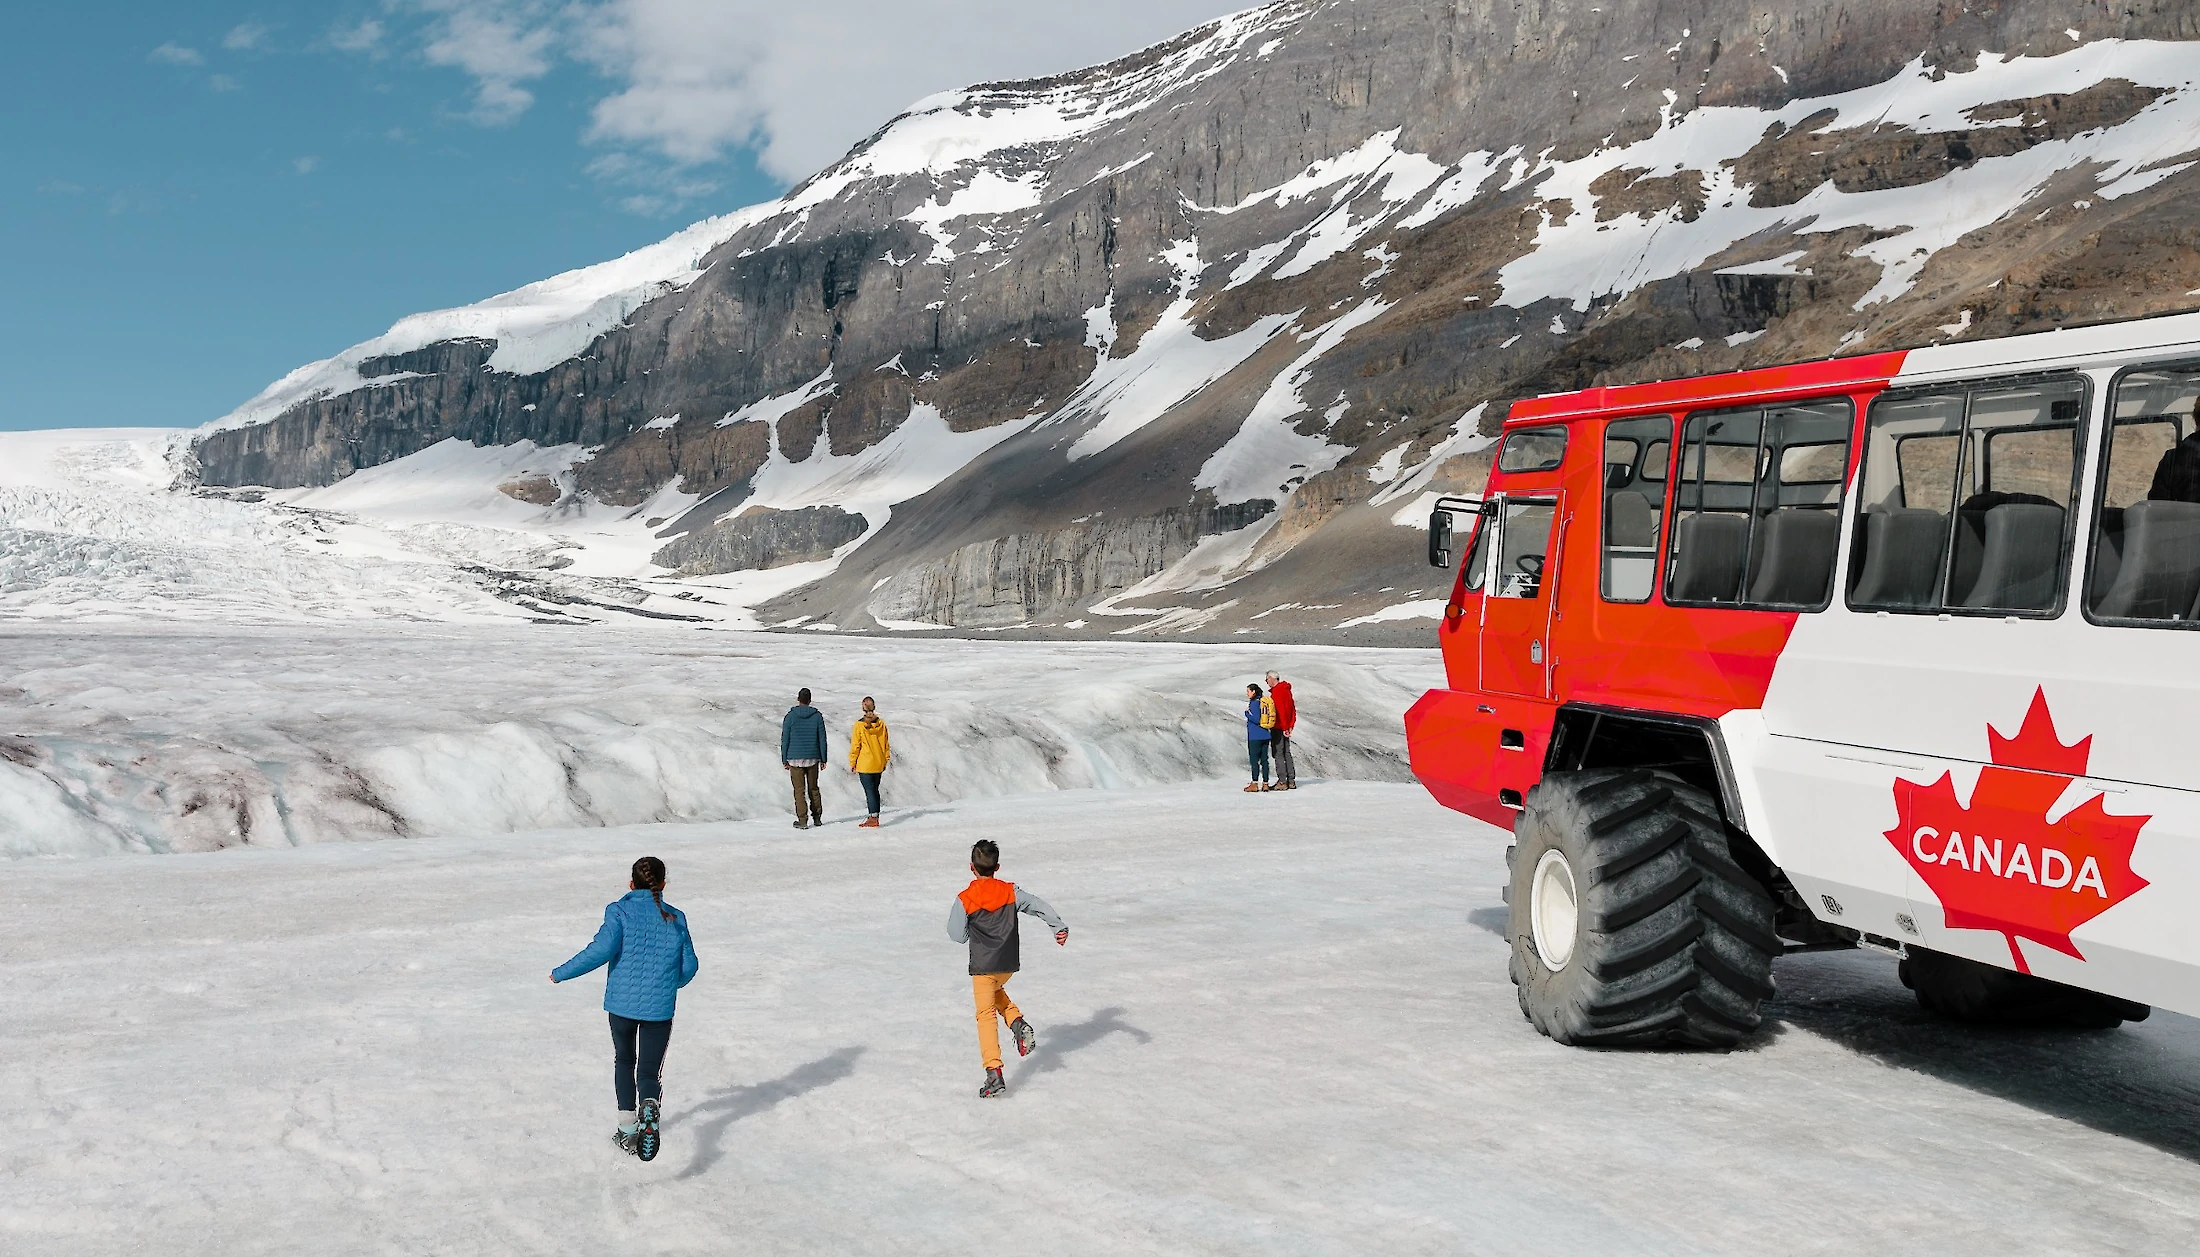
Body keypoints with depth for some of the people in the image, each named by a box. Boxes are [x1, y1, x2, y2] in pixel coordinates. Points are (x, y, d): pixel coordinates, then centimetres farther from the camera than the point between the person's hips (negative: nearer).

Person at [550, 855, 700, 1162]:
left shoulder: (620, 910, -5)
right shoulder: (675, 919, 3)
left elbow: (602, 949, -18)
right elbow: (689, 965, 5)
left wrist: (562, 973, -7)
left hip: (622, 1002, 0)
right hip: (660, 1007, 0)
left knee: (624, 1061, 23)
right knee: (649, 1072, 5)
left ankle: (628, 1130, 23)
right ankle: (650, 1106, -30)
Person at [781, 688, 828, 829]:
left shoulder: (790, 716, -5)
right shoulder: (817, 716, 0)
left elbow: (785, 739, -3)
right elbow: (822, 739, 3)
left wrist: (784, 760, 4)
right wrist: (823, 759, 10)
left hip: (795, 759, -2)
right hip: (813, 758, 2)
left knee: (799, 790, 0)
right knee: (813, 788, 15)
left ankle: (802, 820, -5)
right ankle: (817, 817, 21)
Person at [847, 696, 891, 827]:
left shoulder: (859, 725, -13)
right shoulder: (881, 724, 0)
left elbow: (855, 746, -8)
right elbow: (886, 745, 8)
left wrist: (852, 763, 1)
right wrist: (885, 761, 18)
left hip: (865, 765, -5)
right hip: (878, 764, 5)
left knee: (869, 790, -4)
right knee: (875, 789, 15)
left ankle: (874, 818, -8)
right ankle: (874, 816, 20)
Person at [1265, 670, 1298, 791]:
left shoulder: (1276, 691, -15)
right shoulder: (1286, 690, 14)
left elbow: (1281, 710, -21)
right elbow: (1293, 709, 16)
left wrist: (1284, 728, -20)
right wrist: (1290, 725, 14)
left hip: (1278, 728, -9)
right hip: (1286, 727, 9)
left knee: (1278, 754, -5)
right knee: (1286, 753, 12)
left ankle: (1282, 782, -7)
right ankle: (1291, 781, 13)